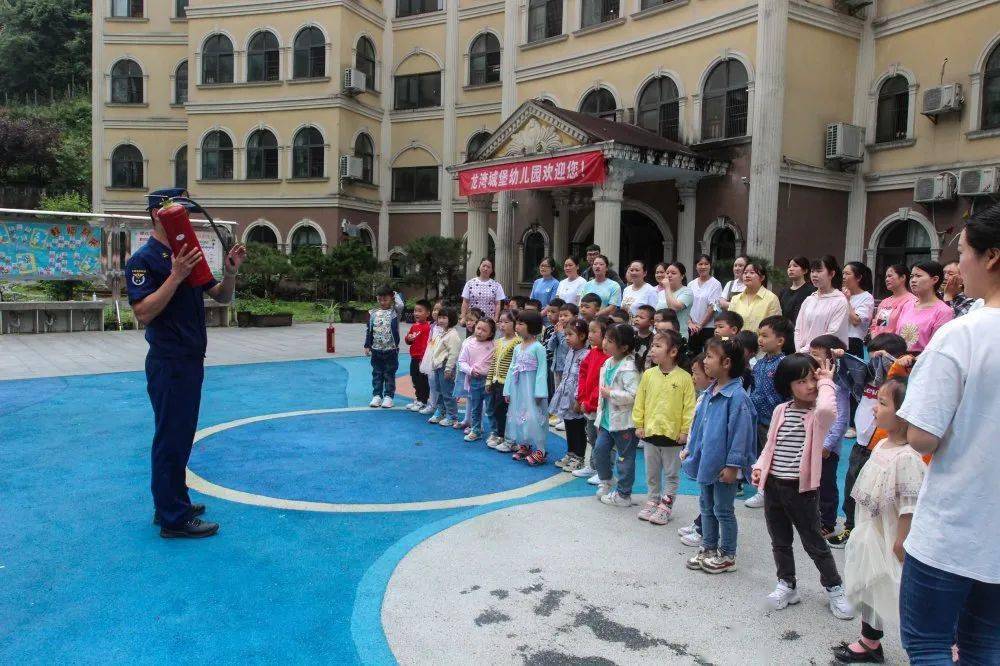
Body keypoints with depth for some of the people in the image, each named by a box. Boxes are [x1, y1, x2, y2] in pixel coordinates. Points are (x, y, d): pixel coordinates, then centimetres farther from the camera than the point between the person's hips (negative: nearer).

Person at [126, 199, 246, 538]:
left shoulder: (186, 256, 13)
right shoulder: (143, 260, -12)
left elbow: (222, 297, 13)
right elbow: (143, 313, -22)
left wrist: (230, 272, -6)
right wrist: (176, 276, -27)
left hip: (191, 361, 9)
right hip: (168, 364, -9)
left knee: (180, 437, 17)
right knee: (171, 439, -1)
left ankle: (172, 502, 31)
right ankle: (173, 519, 8)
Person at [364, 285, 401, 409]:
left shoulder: (394, 312, -2)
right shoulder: (373, 313, 4)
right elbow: (369, 331, 8)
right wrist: (367, 346, 6)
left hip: (391, 350, -3)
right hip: (376, 349, 3)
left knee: (389, 374, 5)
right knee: (377, 374, 11)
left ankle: (388, 396, 13)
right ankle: (377, 395, 20)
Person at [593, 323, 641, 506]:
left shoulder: (628, 368, -20)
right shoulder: (608, 363, 9)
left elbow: (633, 395, -29)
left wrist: (610, 393, -21)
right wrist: (600, 417, 18)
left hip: (624, 422, -8)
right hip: (607, 419, 8)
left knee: (625, 457, 4)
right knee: (600, 449, 10)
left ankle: (623, 495, 16)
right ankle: (605, 482, 32)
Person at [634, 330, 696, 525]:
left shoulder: (684, 378, -12)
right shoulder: (648, 375, -2)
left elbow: (689, 407, -9)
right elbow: (640, 401, 4)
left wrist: (685, 431, -9)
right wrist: (639, 425, 3)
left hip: (673, 435, -3)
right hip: (650, 433, 4)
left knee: (671, 475, 10)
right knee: (652, 474, 17)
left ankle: (665, 506, 21)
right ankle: (653, 501, 32)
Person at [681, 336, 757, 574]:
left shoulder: (737, 396, -22)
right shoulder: (710, 392, 5)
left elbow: (740, 432, -21)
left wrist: (732, 465, -20)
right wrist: (690, 448, 16)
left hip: (724, 465, -8)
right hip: (707, 460, 8)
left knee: (723, 510, 6)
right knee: (707, 507, 19)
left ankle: (727, 556, 23)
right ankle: (708, 548, 34)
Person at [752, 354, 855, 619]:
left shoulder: (818, 413, -10)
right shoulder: (781, 410, 5)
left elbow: (827, 409, -37)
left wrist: (826, 382, -21)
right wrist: (760, 466, 0)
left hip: (801, 488, -4)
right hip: (773, 484, 5)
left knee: (814, 542, 9)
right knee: (780, 540, 15)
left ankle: (834, 587, 27)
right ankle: (786, 585, 30)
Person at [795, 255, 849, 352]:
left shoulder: (840, 301, -4)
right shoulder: (808, 300, 13)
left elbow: (833, 334, -10)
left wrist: (805, 350, -11)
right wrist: (799, 351, -3)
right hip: (803, 355, 4)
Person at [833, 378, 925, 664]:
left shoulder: (907, 458, -27)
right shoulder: (881, 445, 2)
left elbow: (910, 507, -25)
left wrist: (900, 543, -20)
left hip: (888, 541, -10)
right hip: (870, 535, 10)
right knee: (869, 588, 22)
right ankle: (869, 643, 39)